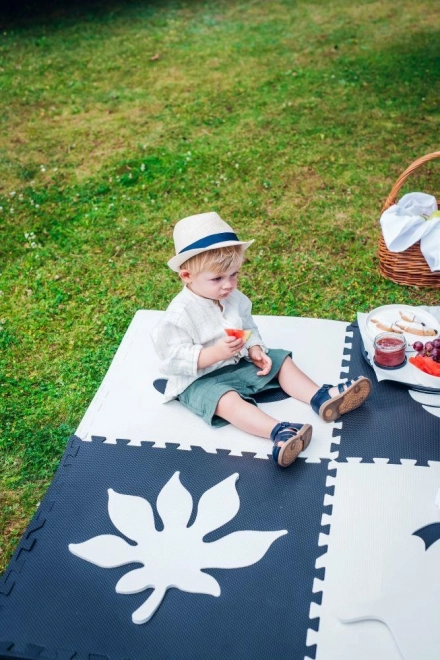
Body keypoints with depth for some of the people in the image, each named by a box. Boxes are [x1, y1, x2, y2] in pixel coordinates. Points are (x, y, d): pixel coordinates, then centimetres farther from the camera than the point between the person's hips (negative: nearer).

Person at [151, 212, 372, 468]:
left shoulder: (235, 298, -1)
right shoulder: (180, 313, -22)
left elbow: (249, 328, 11)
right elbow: (174, 359, -24)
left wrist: (255, 349, -11)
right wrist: (215, 353, -35)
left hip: (239, 363, 8)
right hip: (200, 379, -8)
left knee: (282, 361, 3)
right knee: (228, 401, -33)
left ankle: (321, 398, -5)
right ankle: (278, 431, -51)